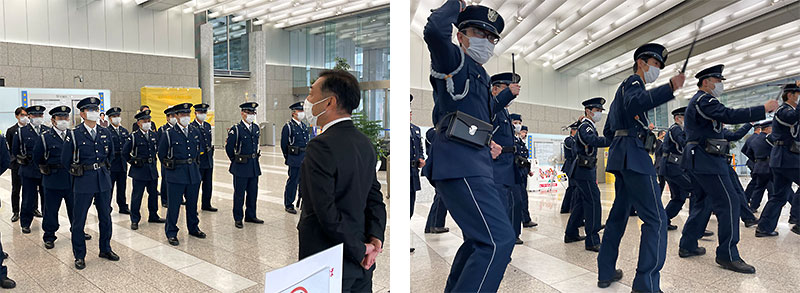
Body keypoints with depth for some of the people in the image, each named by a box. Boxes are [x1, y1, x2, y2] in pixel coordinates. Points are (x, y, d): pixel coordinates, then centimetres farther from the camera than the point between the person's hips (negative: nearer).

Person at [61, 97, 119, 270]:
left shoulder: (105, 133, 4)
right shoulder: (74, 134, -8)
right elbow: (65, 160, -1)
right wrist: (79, 172, 6)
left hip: (103, 180, 4)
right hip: (83, 183, -4)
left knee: (105, 217, 12)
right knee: (79, 220, 4)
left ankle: (105, 249, 27)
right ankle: (79, 256, 17)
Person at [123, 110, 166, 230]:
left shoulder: (153, 135, 6)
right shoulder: (134, 136, -9)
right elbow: (125, 152, -3)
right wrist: (133, 162, -3)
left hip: (152, 170, 5)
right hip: (139, 170, -5)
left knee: (153, 194, 14)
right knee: (137, 196, 2)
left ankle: (153, 216, 28)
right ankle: (134, 220, 11)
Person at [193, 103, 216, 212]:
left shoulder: (208, 125, 14)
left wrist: (210, 152, 15)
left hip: (209, 160, 7)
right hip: (198, 161, -7)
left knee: (208, 184, 11)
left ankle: (206, 204, 21)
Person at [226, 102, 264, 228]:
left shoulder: (256, 128, 8)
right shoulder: (236, 129, -11)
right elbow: (229, 147, -5)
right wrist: (235, 160, 4)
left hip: (254, 166, 6)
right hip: (241, 167, -6)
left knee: (253, 192, 12)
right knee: (239, 194, 3)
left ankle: (251, 216, 25)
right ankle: (238, 219, 14)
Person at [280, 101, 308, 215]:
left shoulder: (304, 126, 14)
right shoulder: (288, 126, -7)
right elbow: (283, 144, -5)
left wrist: (307, 156, 14)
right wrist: (288, 158, -1)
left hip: (305, 159, 7)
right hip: (295, 160, -7)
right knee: (293, 181, 0)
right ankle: (288, 205, 10)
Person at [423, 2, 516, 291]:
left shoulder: (480, 75, 25)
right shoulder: (454, 60, -1)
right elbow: (434, 31, -23)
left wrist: (508, 94, 48)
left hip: (474, 166, 11)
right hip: (460, 163, -11)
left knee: (479, 239, 22)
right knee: (498, 240, -20)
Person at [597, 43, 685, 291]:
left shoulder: (623, 88, 27)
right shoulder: (634, 81, -1)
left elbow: (608, 130, 28)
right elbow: (634, 103, -29)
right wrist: (669, 88, -39)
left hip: (621, 157, 10)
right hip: (634, 155, -10)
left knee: (619, 213, 13)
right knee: (656, 219, -12)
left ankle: (605, 272, 18)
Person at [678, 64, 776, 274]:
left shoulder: (698, 102, 23)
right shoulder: (703, 100, -11)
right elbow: (729, 115, -25)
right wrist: (764, 109, -21)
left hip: (698, 161, 11)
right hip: (707, 161, -11)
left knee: (702, 203, 14)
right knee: (728, 203, -9)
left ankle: (687, 246, 17)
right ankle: (728, 255, -6)